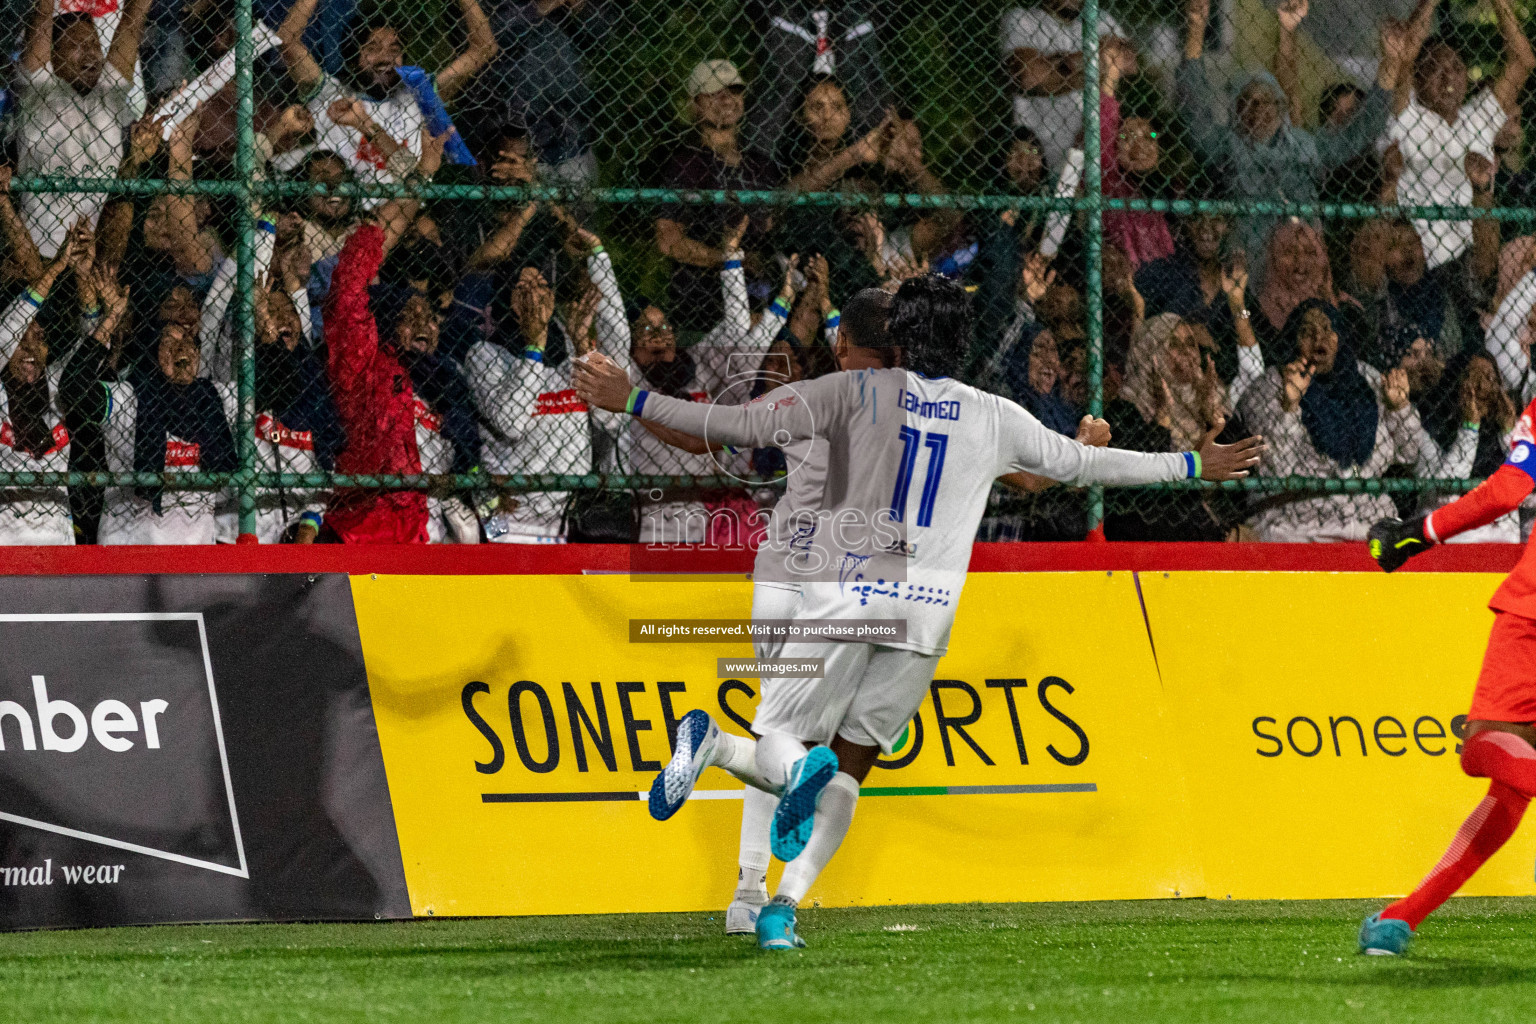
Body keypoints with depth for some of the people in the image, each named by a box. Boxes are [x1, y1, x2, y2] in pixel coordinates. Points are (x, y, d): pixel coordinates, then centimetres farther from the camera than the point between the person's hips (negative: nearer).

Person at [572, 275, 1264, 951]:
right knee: (851, 766, 9)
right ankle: (784, 905, -7)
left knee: (777, 741, 4)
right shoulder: (996, 418, 10)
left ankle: (803, 766, -35)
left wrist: (634, 403, 1)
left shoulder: (857, 392, 2)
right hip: (927, 611, 2)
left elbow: (748, 426, -5)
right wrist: (1193, 466, 36)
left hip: (842, 593, -2)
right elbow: (1083, 464, 21)